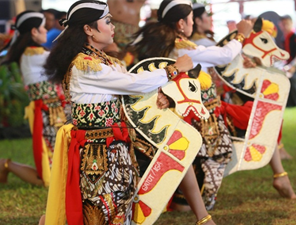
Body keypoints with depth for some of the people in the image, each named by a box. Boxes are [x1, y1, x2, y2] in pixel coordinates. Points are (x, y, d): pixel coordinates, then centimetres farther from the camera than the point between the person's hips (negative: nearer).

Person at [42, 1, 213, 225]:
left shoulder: (109, 62, 13)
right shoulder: (83, 64, -16)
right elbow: (133, 82, -17)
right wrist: (174, 69, -6)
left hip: (116, 145, 9)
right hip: (96, 150, -9)